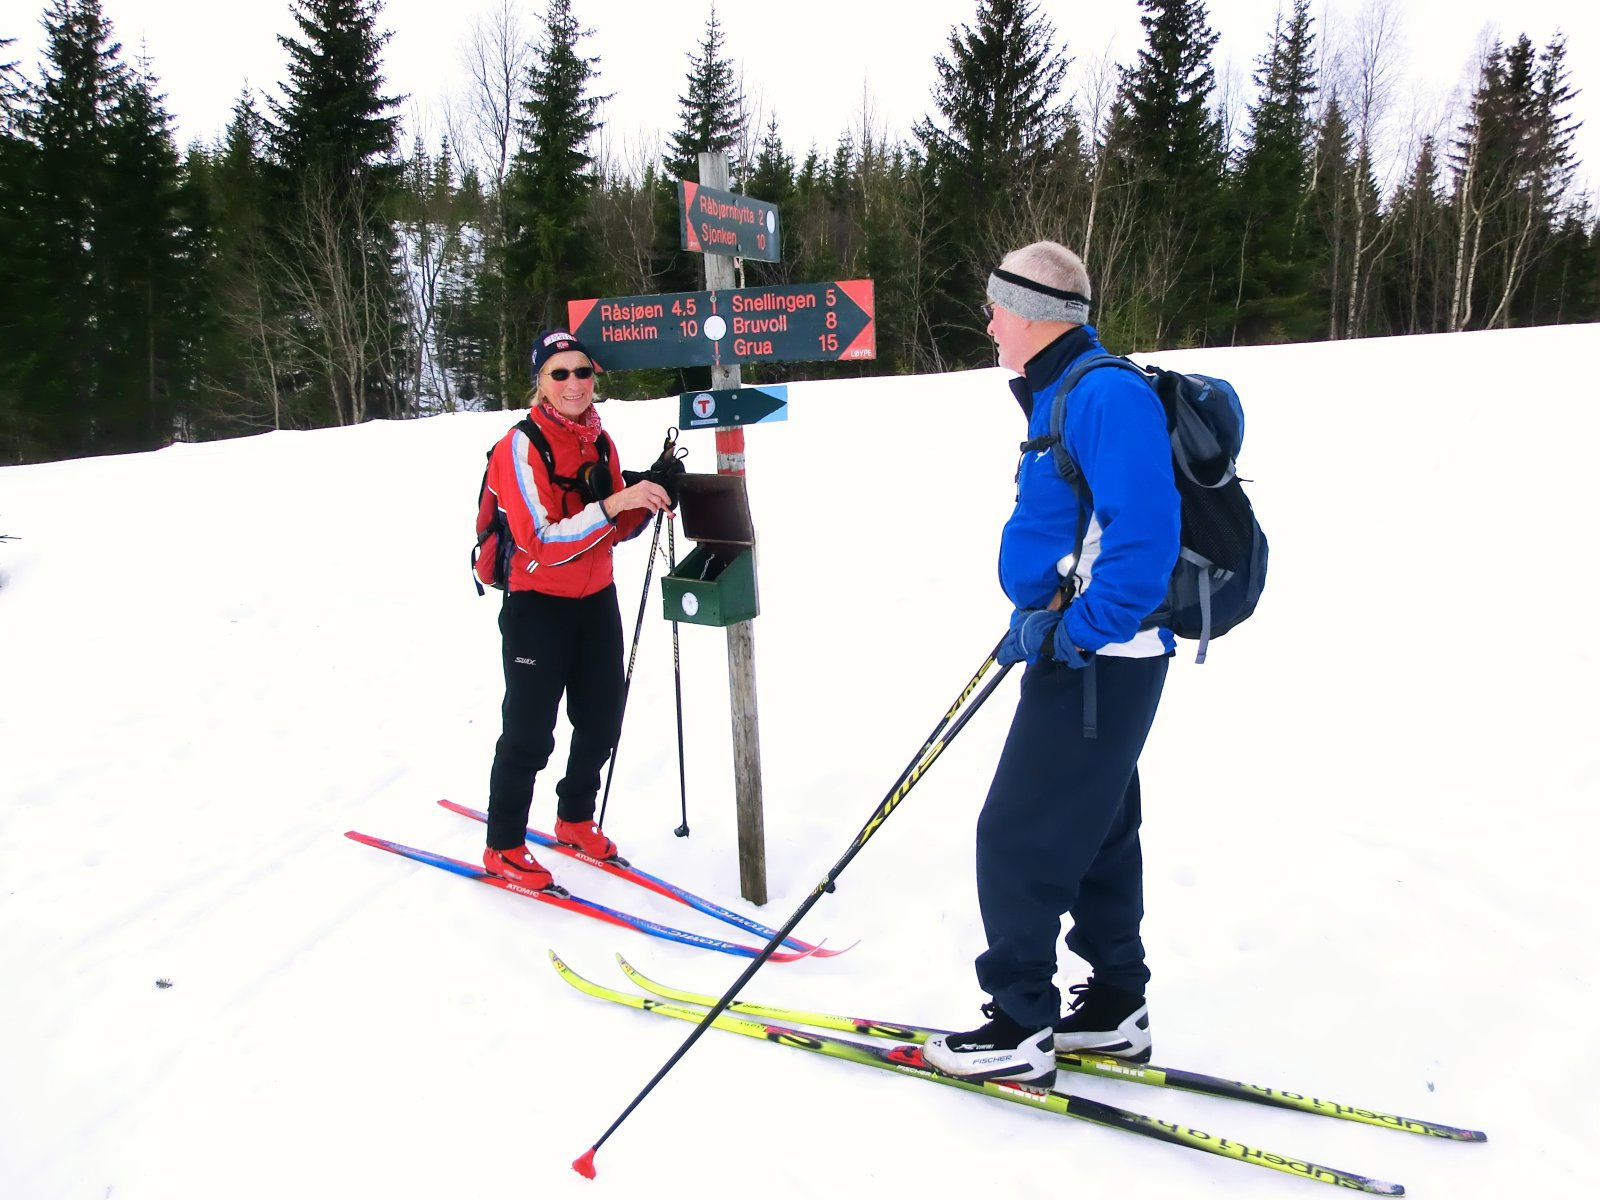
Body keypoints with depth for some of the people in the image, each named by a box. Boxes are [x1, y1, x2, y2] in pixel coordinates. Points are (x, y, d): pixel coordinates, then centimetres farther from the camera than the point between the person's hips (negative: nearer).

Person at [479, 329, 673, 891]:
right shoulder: (521, 448, -17)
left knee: (601, 722, 15)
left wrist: (646, 501, -9)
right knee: (529, 733, 1)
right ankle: (503, 850, 19)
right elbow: (543, 541, -25)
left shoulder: (600, 441, 4)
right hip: (538, 607, -6)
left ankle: (575, 820, 37)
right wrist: (613, 503, -33)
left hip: (596, 601, 7)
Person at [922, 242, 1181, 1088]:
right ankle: (1116, 1006, 32)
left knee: (1018, 837, -2)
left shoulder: (1105, 396, -19)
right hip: (1078, 654, 11)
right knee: (1094, 830, 18)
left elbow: (1145, 535, -28)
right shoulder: (1063, 394, 14)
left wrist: (1074, 630, -23)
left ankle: (1020, 1027, 12)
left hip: (1094, 666, -11)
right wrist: (1037, 618, 15)